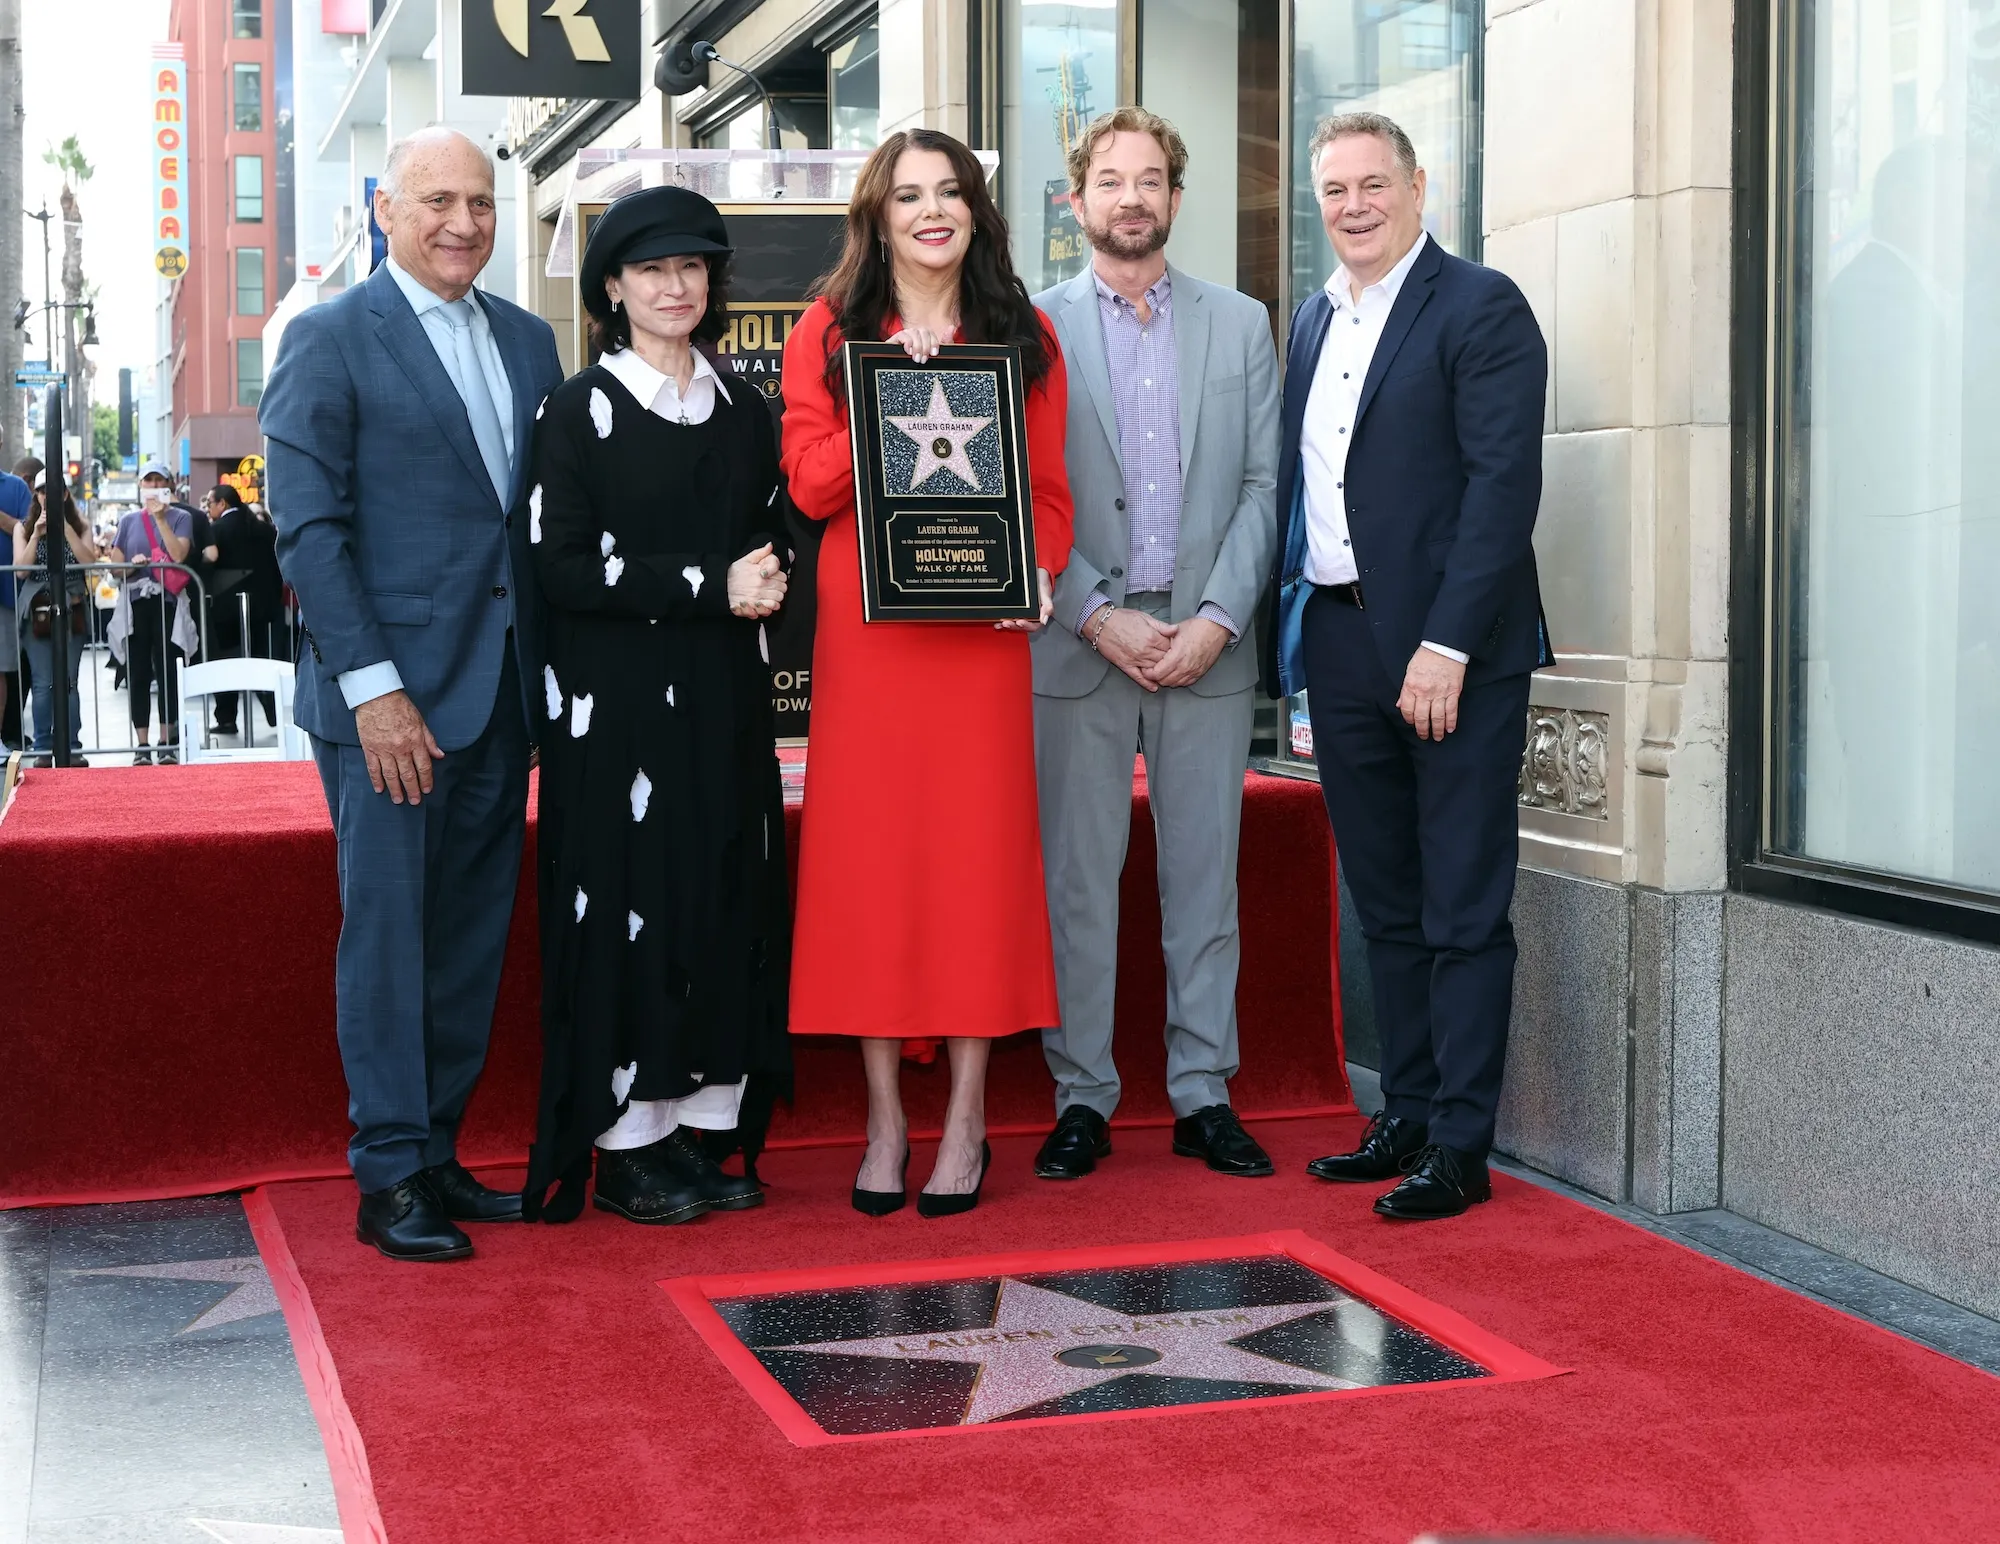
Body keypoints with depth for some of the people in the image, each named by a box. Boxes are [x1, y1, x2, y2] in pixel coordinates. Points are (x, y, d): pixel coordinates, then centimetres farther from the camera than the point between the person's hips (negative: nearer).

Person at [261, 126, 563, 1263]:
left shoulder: (527, 341, 15)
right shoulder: (330, 340, -3)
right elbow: (309, 529, -9)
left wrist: (551, 674, 6)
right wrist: (373, 686, -15)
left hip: (502, 690, 6)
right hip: (391, 689, -6)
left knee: (474, 936, 10)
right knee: (387, 932, -1)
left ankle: (438, 1152, 20)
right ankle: (389, 1178, 7)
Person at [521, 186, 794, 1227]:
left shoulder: (741, 411, 13)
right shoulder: (583, 408, -4)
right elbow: (560, 565, -12)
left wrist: (766, 579, -3)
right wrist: (709, 587, -16)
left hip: (723, 701, 6)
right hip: (615, 701, -6)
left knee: (725, 902, 5)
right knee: (625, 904, -3)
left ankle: (692, 1130, 14)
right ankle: (622, 1149, 6)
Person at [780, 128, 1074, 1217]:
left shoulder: (1023, 334, 11)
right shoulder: (829, 331, 8)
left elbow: (1047, 486, 9)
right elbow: (808, 482, -1)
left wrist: (1038, 568, -10)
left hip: (979, 626, 0)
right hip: (864, 627, 0)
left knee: (978, 846, -1)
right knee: (865, 848, -1)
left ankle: (966, 1117, 8)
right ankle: (883, 1117, 9)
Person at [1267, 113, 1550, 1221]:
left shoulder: (1481, 309, -7)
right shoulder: (1313, 320, 16)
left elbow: (1505, 483, -14)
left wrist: (1446, 645, -20)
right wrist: (1287, 626, 8)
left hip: (1453, 650, -7)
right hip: (1339, 641, 7)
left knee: (1463, 909, -1)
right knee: (1385, 905, 13)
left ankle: (1458, 1146, 5)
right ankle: (1406, 1117, 23)